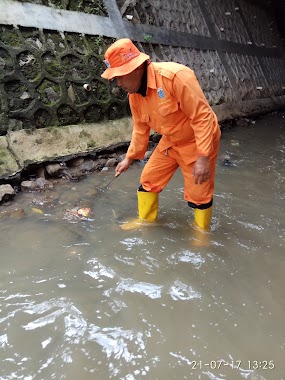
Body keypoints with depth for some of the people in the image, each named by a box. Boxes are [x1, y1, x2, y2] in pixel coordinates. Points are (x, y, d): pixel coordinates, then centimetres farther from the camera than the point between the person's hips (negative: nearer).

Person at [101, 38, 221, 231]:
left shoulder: (175, 76, -30)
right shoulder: (134, 93, -4)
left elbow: (202, 115, -29)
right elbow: (140, 128, 11)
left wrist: (203, 157, -31)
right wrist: (130, 157, 15)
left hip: (198, 142, -7)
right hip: (170, 142, 7)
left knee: (198, 194, 1)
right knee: (148, 180, 9)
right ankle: (146, 222, 32)